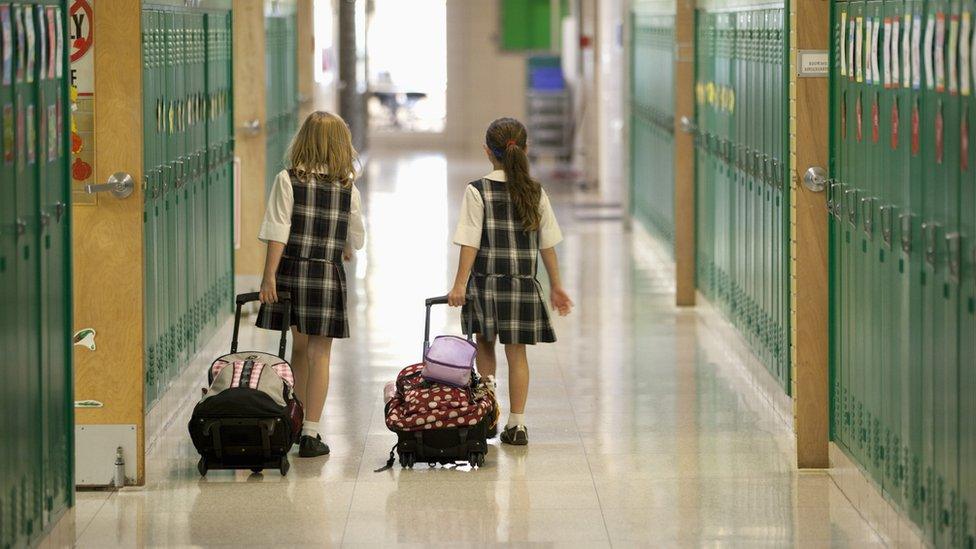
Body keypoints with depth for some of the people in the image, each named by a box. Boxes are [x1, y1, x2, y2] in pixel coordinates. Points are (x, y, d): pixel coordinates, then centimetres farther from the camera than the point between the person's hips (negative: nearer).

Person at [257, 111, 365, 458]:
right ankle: (310, 434, -3)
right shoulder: (348, 188, 0)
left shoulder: (288, 180, -5)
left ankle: (298, 423, 28)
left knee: (299, 348, 17)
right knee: (320, 354, 2)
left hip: (291, 272, 1)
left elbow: (278, 233, -10)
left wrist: (270, 275, -9)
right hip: (329, 276, -1)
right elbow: (356, 240, 9)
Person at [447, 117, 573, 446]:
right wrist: (556, 286, 13)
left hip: (486, 281, -2)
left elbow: (470, 243, -12)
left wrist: (460, 285, -10)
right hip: (524, 283, 2)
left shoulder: (478, 191, -8)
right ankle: (517, 424, 2)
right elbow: (547, 245, 5)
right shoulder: (536, 192, 2)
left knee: (485, 348, 14)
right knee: (516, 352, 5)